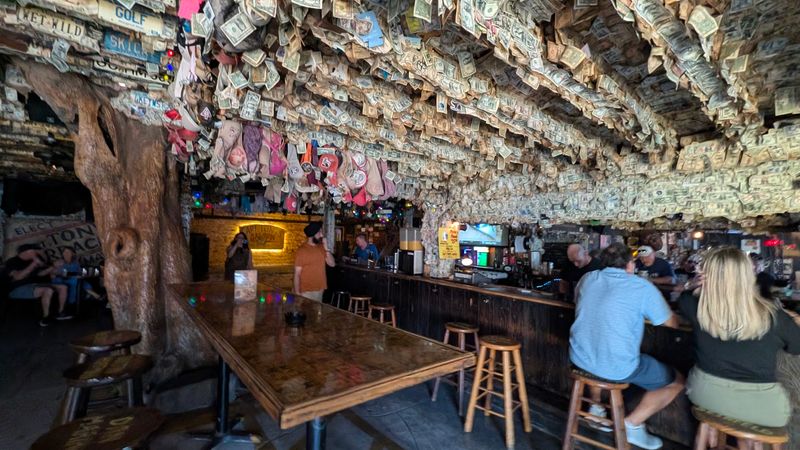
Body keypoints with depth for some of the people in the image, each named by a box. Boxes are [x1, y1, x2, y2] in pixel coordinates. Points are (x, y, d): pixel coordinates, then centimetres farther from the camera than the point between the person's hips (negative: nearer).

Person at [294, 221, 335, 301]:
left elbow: (332, 264, 1)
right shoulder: (301, 251, -12)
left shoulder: (321, 247, 5)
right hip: (307, 292, -6)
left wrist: (326, 248, -9)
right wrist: (297, 294, -14)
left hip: (320, 290, 6)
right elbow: (297, 274, -11)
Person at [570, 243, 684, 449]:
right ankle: (632, 424, 13)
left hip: (579, 358, 5)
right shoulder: (643, 287, -8)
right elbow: (672, 323, 4)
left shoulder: (588, 278, 5)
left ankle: (596, 407, 34)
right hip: (617, 368, -5)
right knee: (677, 381, 19)